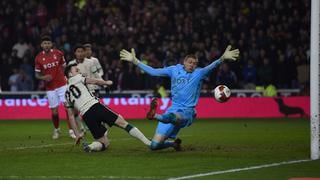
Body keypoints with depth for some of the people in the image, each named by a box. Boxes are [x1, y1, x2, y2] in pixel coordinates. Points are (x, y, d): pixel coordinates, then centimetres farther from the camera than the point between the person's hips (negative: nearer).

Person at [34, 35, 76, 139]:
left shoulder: (58, 53, -2)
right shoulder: (38, 58, -3)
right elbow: (37, 74, 4)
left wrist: (67, 78, 0)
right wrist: (43, 78, -15)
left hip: (62, 84, 0)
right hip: (50, 87, 0)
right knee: (54, 111, 2)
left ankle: (71, 131, -2)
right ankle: (56, 130, 27)